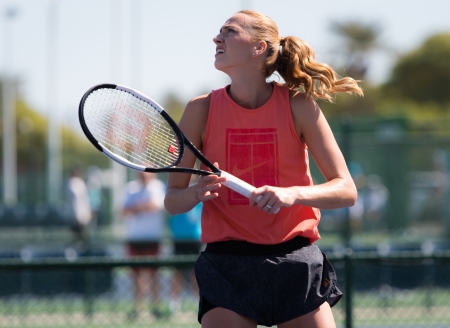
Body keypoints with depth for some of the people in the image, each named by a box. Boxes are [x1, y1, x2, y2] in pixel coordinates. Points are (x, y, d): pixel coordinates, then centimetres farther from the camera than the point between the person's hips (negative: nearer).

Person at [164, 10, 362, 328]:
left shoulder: (299, 106, -2)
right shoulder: (202, 110, 0)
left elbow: (346, 190, -4)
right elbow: (172, 199, 4)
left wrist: (292, 194, -22)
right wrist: (198, 192, -19)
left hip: (296, 265, 0)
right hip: (227, 267, 0)